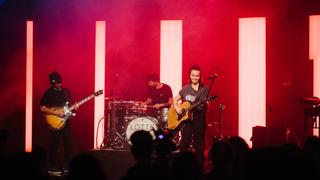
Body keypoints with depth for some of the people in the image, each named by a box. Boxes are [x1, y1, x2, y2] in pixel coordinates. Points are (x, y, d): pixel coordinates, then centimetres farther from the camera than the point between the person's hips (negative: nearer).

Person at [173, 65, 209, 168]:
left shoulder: (204, 89, 2)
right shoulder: (185, 89, 8)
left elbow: (206, 104, -1)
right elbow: (175, 99, 15)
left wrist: (206, 104, -23)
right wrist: (176, 107, -3)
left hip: (199, 118, -1)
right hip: (186, 118, 2)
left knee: (199, 144, -1)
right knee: (185, 142, -3)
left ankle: (199, 166, 5)